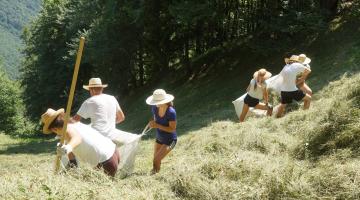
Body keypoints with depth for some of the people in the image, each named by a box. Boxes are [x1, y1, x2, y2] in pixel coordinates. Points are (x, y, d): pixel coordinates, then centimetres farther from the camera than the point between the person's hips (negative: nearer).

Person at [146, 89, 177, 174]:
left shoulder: (171, 112, -30)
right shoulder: (155, 108, -13)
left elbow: (172, 129, -24)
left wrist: (157, 126, -31)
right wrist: (152, 123, -18)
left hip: (170, 140, -6)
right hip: (159, 138, 6)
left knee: (156, 160, -14)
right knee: (156, 160, 16)